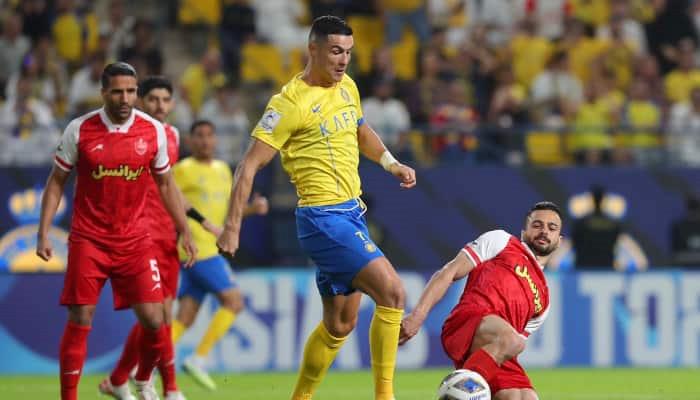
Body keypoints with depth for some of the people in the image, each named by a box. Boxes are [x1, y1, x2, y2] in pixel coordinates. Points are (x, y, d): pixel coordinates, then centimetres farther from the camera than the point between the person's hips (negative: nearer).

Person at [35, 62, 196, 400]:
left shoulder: (153, 131, -1)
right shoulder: (79, 130, -6)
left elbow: (165, 184, 12)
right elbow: (56, 182, 3)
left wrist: (185, 231, 10)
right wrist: (43, 233, -4)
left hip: (136, 241, 2)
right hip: (88, 241, -2)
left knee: (153, 320, -4)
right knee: (79, 321, -6)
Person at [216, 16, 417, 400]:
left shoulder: (347, 87, 9)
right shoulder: (291, 102, -14)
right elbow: (249, 166, -13)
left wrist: (392, 164, 14)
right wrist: (232, 227, -17)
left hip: (352, 212, 9)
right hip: (323, 217, -9)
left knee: (339, 323, 13)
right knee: (391, 290, -20)